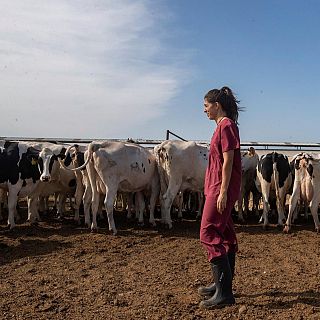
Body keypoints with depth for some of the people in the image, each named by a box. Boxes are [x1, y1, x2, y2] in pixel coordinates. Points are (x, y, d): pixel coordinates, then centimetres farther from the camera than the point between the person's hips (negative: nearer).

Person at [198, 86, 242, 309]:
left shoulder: (226, 125, -12)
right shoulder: (223, 125, 17)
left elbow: (228, 161, -18)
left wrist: (223, 192, -20)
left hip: (222, 188, -10)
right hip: (217, 187, 10)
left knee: (209, 233, -10)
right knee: (225, 234, 13)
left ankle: (223, 293, -4)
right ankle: (223, 284, 25)